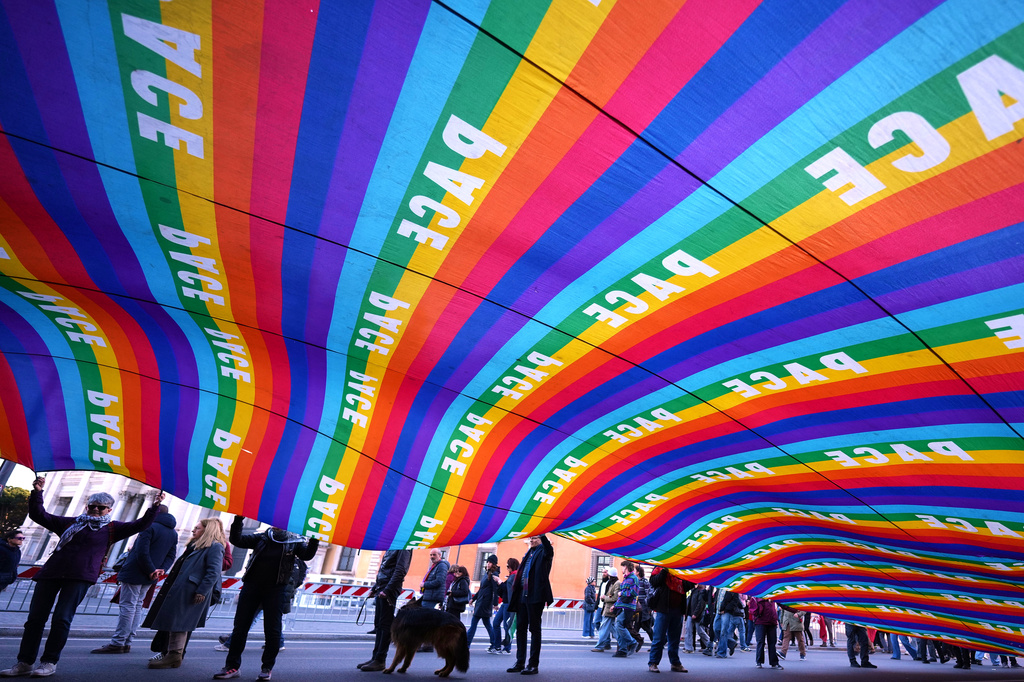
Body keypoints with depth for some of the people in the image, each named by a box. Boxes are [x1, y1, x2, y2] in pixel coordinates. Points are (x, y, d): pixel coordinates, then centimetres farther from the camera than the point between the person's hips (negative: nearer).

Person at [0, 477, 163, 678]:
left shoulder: (112, 528, 11)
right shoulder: (70, 523, 19)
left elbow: (139, 525, 2)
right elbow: (39, 515, 20)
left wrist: (154, 507, -11)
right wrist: (37, 493, 8)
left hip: (80, 578, -3)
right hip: (51, 573, 3)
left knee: (62, 618, -7)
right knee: (35, 617, 3)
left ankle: (49, 662, 4)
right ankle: (25, 662, 15)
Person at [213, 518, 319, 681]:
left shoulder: (295, 541, 2)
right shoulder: (261, 538, 8)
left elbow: (307, 555, -11)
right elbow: (236, 540, 2)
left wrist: (314, 540, -27)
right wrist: (238, 521, -12)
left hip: (275, 589, -2)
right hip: (251, 586, 3)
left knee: (272, 629, 3)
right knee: (239, 626, 8)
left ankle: (267, 668, 16)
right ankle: (232, 666, 21)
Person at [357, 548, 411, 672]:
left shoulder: (404, 547, -11)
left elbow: (400, 570, -19)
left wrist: (387, 590, -22)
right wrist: (374, 587, 17)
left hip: (389, 591, -9)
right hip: (381, 590, 9)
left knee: (385, 625, -3)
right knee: (378, 624, 13)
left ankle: (380, 660, 3)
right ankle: (375, 657, 21)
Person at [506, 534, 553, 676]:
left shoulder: (543, 552, -1)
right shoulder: (528, 554, 20)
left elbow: (549, 551, -27)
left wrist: (542, 535, -38)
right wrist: (515, 594, 13)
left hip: (535, 595, -8)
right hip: (522, 595, 8)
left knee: (534, 628, -1)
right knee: (520, 628, 10)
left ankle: (534, 664, 6)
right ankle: (520, 662, 19)